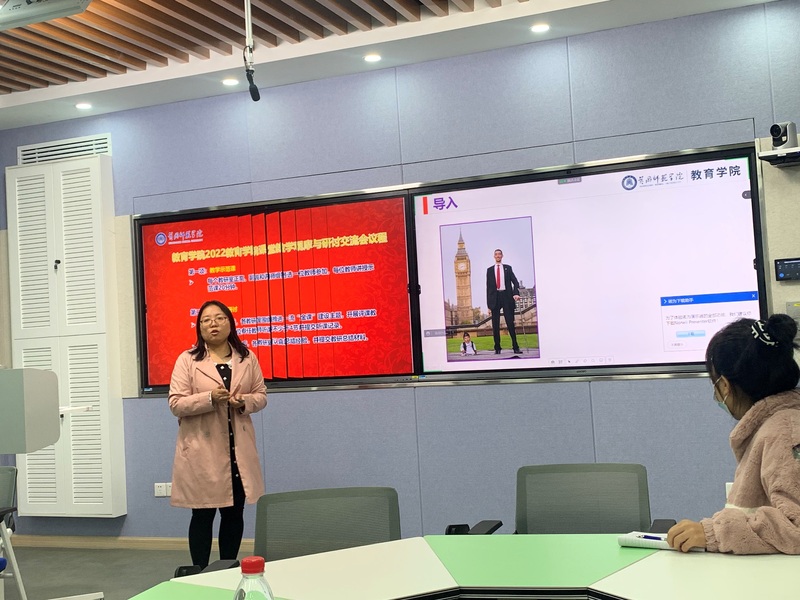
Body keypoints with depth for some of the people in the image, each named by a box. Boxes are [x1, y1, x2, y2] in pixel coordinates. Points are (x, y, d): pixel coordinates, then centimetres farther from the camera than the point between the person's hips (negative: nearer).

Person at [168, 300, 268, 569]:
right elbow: (175, 403, -9)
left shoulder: (248, 358, 6)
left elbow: (261, 395, 10)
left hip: (238, 450, 3)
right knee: (203, 515, 3)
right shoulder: (187, 360, -4)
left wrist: (244, 402, -13)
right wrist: (210, 398, -23)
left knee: (234, 513, 11)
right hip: (202, 450, -3)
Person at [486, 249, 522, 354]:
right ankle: (497, 348, 6)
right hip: (495, 297, 1)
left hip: (506, 296, -1)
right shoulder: (490, 270, 11)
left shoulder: (507, 268, 11)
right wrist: (489, 305, 3)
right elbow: (488, 287, 9)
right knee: (495, 325, 1)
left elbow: (515, 282, 4)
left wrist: (516, 293, -17)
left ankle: (515, 347, -1)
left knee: (510, 323, -4)